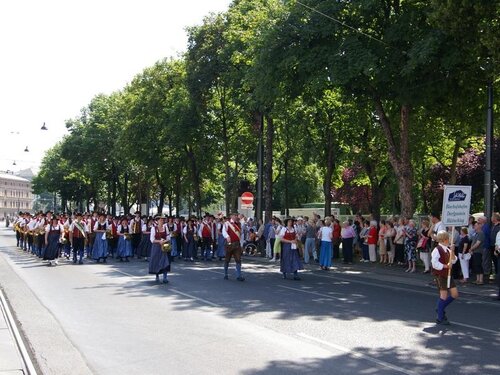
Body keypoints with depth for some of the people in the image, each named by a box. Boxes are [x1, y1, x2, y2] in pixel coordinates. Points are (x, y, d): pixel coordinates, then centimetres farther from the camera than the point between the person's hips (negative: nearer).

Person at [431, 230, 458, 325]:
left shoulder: (447, 249, 11)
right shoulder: (437, 250, -16)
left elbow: (453, 261, 9)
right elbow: (435, 263, -24)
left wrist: (452, 252, -4)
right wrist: (445, 266, -19)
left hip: (447, 274, 9)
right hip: (440, 275, -8)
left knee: (454, 294, 7)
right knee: (444, 295, -6)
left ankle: (440, 308, 25)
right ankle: (440, 318, 4)